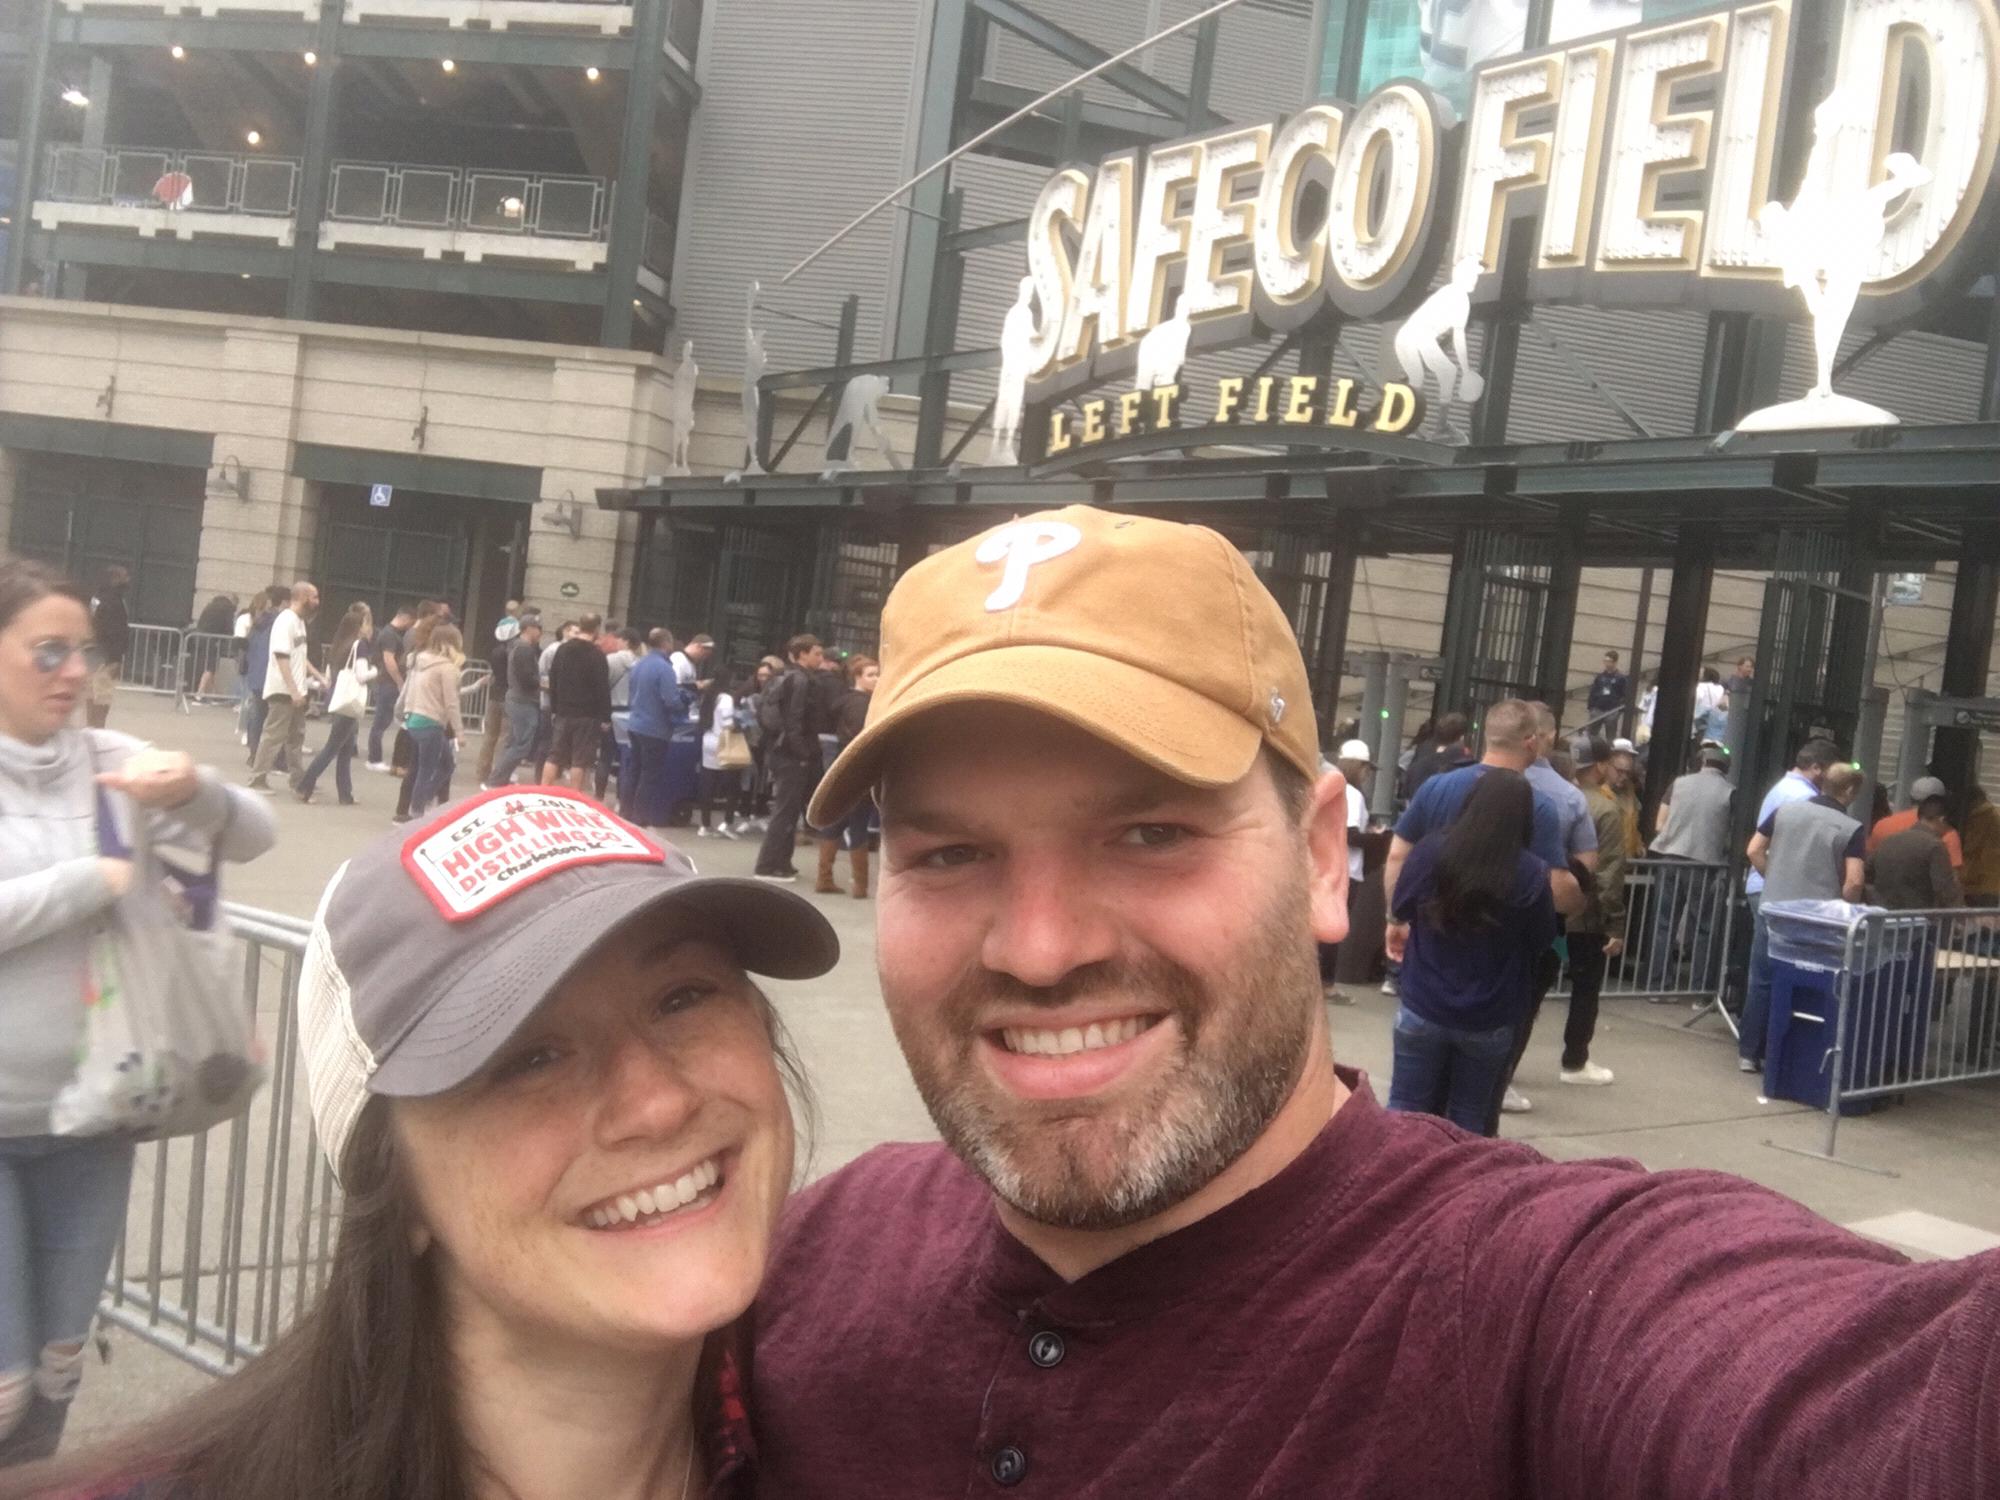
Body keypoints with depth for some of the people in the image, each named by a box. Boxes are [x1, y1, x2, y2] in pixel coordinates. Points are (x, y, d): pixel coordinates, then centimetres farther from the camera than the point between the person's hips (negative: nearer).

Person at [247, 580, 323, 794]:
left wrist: (319, 677, 16)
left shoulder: (299, 621, 14)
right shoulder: (286, 621, -15)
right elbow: (282, 658, -22)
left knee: (296, 736, 14)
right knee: (274, 736, -6)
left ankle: (299, 778, 22)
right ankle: (258, 779, -1)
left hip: (295, 691, 10)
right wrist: (293, 690, -25)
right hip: (282, 690, -10)